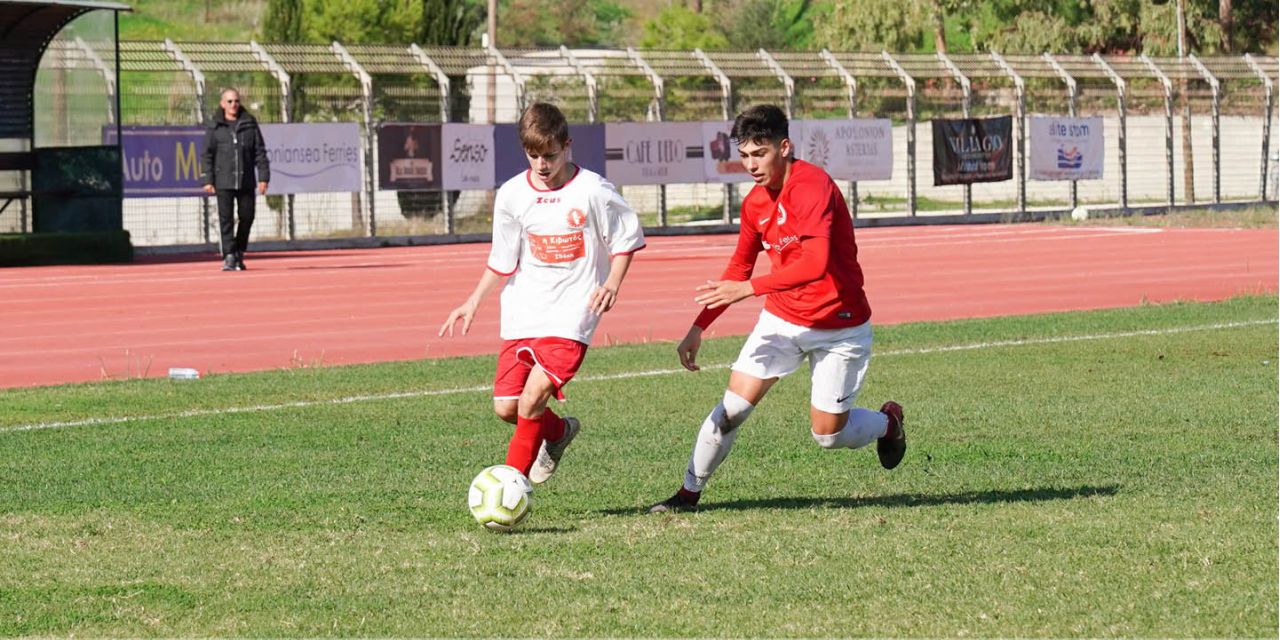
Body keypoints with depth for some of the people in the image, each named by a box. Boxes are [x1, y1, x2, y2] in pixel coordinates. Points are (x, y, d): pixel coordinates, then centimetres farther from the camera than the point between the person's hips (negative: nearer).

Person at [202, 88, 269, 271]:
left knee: (247, 217, 5)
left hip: (246, 181, 2)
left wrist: (263, 177, -1)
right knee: (226, 218, -6)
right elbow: (208, 154, 3)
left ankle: (239, 253, 23)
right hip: (223, 182, -2)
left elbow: (260, 151, 7)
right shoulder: (214, 126, 4)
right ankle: (229, 257, -6)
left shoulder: (249, 124, 7)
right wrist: (208, 180, -5)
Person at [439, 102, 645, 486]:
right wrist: (474, 302, 6)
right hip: (522, 313, 5)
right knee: (505, 407, 1)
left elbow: (628, 238, 4)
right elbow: (502, 260, 13)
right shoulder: (512, 195, 2)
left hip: (570, 314, -4)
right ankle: (558, 432, 34)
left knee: (532, 399, -18)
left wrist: (612, 283, -10)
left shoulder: (592, 191, -8)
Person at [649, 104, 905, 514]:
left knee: (828, 433, 1)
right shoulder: (755, 202, 2)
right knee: (733, 407, -7)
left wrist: (749, 288, -33)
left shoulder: (812, 186, -23)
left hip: (839, 326, -6)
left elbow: (816, 263, -34)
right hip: (782, 319, 6)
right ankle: (689, 493, 3)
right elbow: (739, 269, 14)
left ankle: (887, 422, 32)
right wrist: (698, 329, 8)